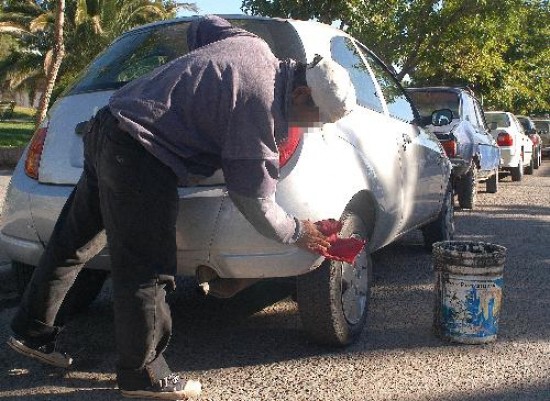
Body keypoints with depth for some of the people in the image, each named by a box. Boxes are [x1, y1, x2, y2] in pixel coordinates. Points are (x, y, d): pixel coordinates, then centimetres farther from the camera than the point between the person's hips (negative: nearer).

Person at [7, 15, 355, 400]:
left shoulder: (253, 46, 7)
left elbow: (201, 26, 27)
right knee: (147, 272, -2)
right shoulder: (260, 103, -18)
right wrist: (296, 231, 3)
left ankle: (33, 332, 33)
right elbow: (255, 200, -13)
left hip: (107, 128, 11)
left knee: (73, 242, 19)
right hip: (139, 156, -11)